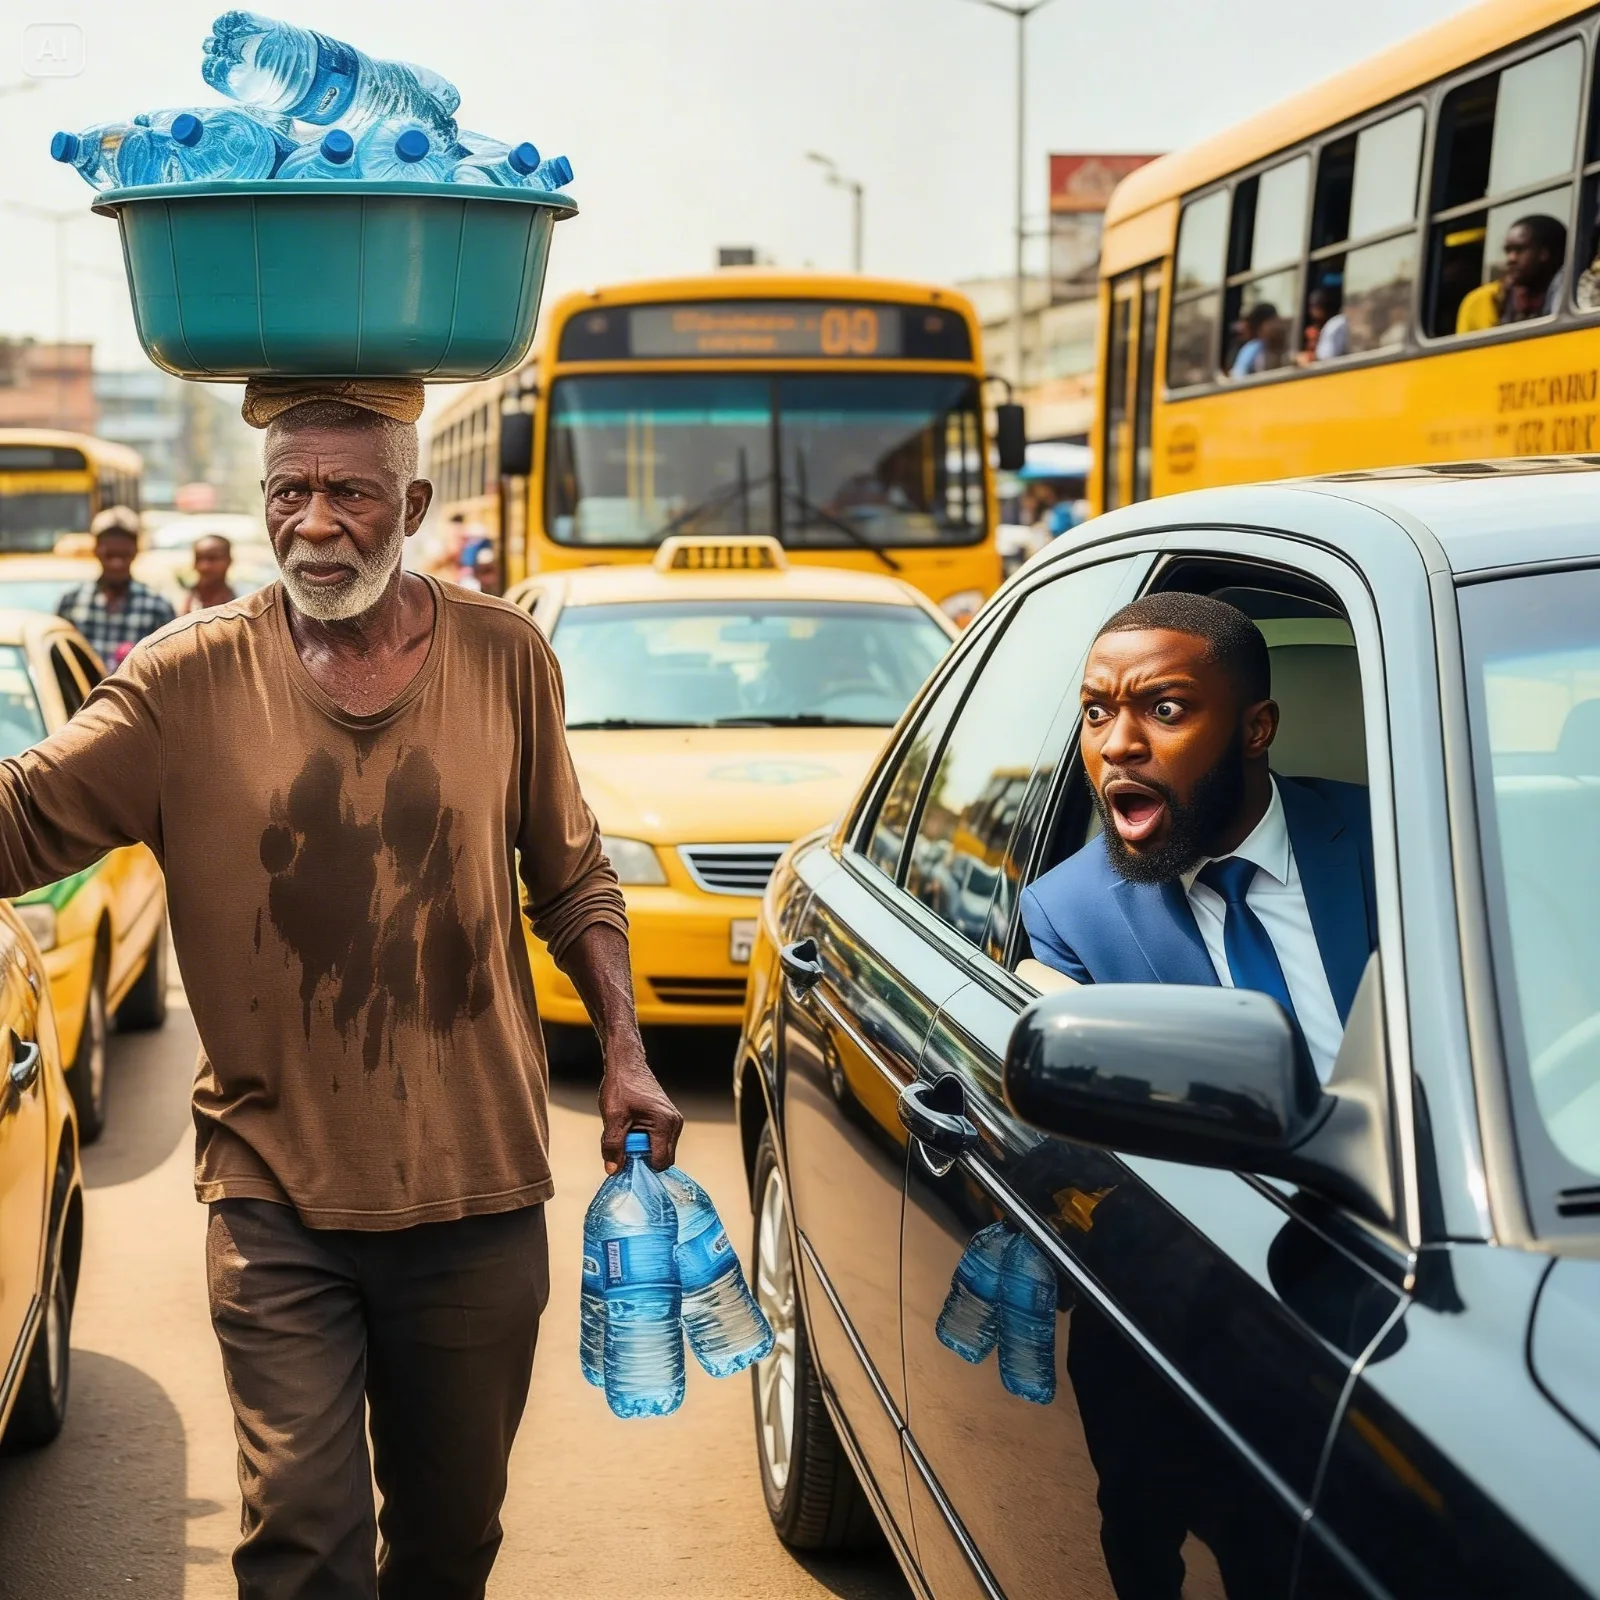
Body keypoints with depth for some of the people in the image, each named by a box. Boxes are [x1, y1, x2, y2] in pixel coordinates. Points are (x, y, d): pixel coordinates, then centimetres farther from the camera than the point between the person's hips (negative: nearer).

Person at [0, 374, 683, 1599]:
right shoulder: (193, 679, -5)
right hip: (277, 1198, -2)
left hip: (477, 1190, 2)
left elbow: (571, 881, 10)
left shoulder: (506, 659, 0)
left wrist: (625, 1053, 2)